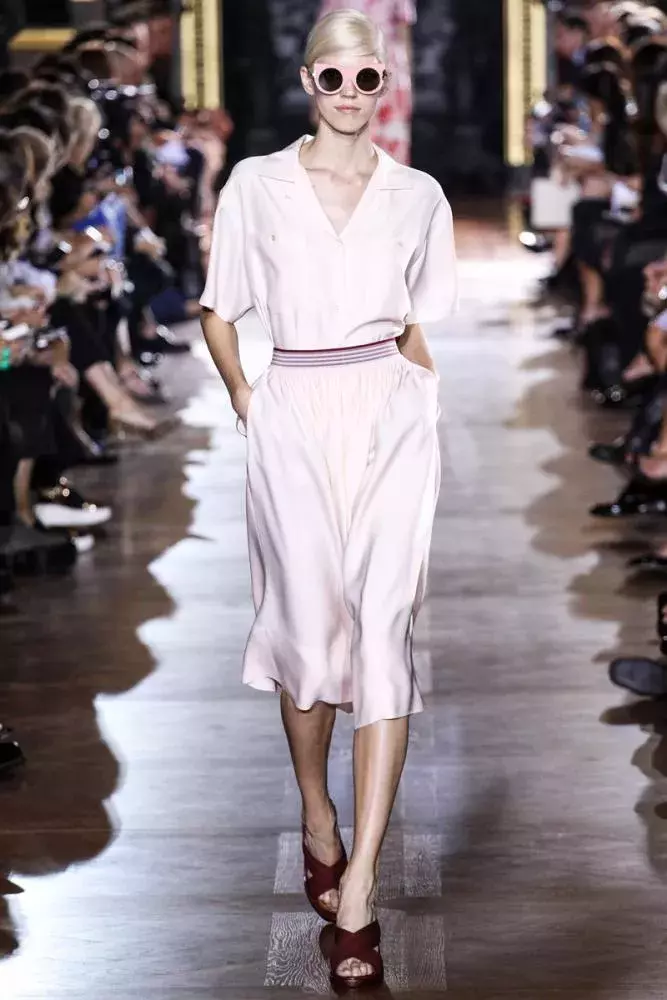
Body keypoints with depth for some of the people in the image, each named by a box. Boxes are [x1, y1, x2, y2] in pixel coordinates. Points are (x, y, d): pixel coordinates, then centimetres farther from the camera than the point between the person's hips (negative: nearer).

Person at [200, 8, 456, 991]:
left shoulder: (418, 197, 8)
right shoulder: (255, 184, 5)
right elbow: (219, 312, 11)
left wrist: (421, 409, 5)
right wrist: (248, 408, 3)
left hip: (391, 413, 0)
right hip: (293, 417, 0)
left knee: (384, 629, -9)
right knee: (311, 623, 1)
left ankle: (358, 887, -10)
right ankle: (318, 824, 24)